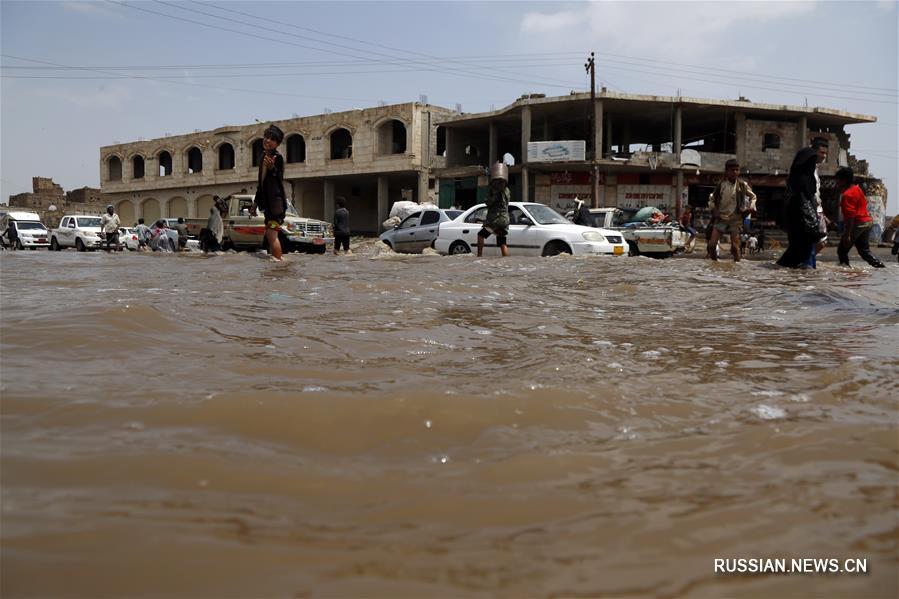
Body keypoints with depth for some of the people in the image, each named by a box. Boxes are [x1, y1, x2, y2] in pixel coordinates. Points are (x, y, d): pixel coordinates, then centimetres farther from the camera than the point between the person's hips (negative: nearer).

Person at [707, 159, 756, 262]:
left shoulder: (742, 185, -3)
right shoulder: (721, 185, -1)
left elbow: (753, 196, 13)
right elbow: (712, 199, 14)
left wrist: (751, 207, -2)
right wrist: (714, 210, 2)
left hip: (735, 219, -1)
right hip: (721, 219, 1)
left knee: (735, 247, -8)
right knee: (711, 245, -6)